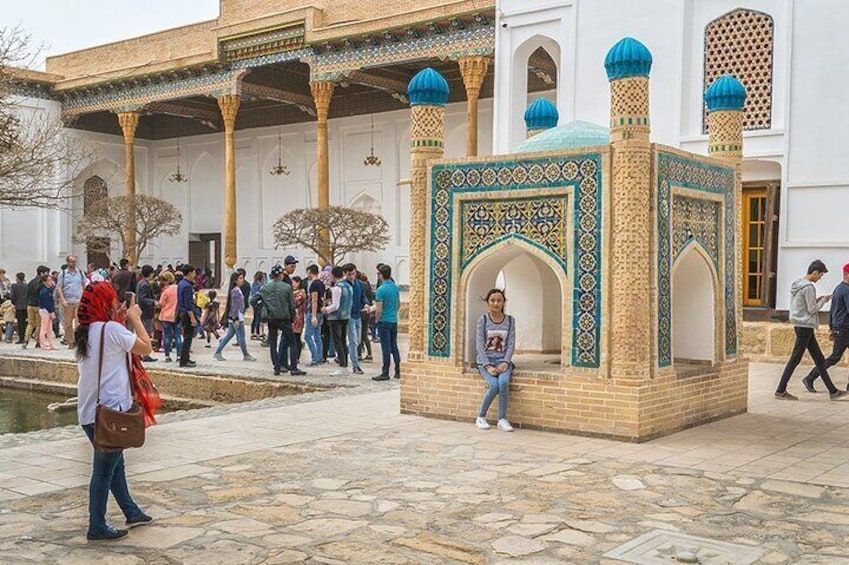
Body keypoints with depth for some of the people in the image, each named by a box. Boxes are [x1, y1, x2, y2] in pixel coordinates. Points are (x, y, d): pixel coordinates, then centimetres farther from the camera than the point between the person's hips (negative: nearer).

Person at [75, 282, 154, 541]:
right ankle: (97, 528, 7)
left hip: (89, 411, 9)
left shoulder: (85, 332, 9)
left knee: (114, 463, 20)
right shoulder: (112, 329, -15)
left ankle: (132, 512, 34)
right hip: (110, 410, -9)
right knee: (104, 470, 0)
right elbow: (146, 348, -7)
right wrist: (135, 319, 2)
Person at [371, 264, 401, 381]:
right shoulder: (396, 287, 6)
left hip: (384, 321, -7)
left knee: (386, 348, -4)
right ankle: (398, 372, 15)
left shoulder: (381, 289, -15)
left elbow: (378, 310, -16)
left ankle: (385, 373, -1)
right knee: (394, 346, 12)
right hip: (394, 320, 7)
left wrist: (376, 320, -2)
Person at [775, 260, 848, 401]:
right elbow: (812, 309, -16)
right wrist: (823, 300, -1)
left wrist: (818, 300, 11)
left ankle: (833, 391, 15)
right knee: (795, 359, -3)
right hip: (805, 326, -10)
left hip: (800, 325, 10)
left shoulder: (797, 285, 12)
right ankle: (780, 391, 3)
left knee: (819, 359, 11)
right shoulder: (808, 287, -17)